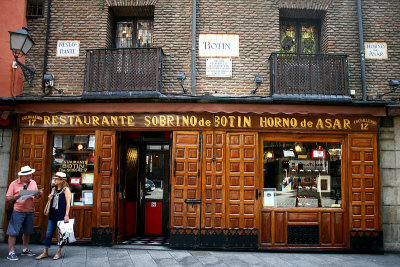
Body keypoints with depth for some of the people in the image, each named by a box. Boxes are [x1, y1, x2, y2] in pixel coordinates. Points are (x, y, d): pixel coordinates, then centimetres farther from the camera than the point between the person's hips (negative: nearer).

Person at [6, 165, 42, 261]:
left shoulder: (33, 183, 8)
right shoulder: (14, 183, -5)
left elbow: (36, 196, 16)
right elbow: (8, 198, -5)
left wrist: (39, 194, -7)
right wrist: (16, 197, -22)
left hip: (30, 211, 5)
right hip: (18, 211, -5)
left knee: (27, 232, 14)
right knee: (13, 232, -3)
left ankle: (25, 249, 28)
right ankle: (11, 252, 6)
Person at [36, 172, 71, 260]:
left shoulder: (66, 189, -7)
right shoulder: (54, 189, 12)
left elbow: (68, 203, -11)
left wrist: (66, 215, -16)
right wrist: (50, 198, 0)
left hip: (62, 215, -6)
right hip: (53, 214, 6)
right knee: (48, 234, 8)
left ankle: (58, 252, 15)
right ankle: (45, 252, 18)